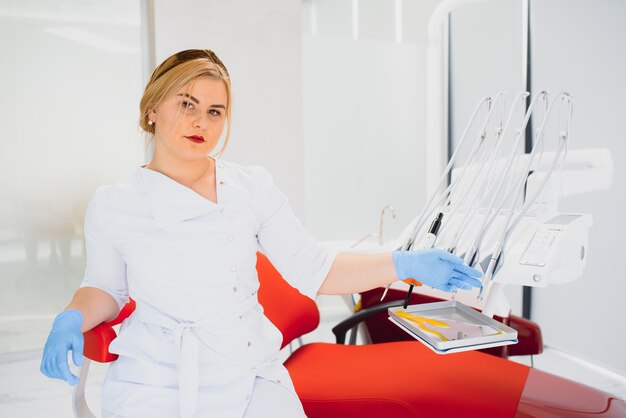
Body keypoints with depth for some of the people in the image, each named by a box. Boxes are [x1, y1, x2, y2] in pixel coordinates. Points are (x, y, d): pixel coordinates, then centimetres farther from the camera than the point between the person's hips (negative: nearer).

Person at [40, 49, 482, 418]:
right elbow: (105, 287, 11)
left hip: (252, 381, 2)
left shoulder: (253, 187, -3)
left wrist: (406, 264, -9)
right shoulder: (112, 206, -5)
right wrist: (72, 319, -10)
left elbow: (313, 269, -1)